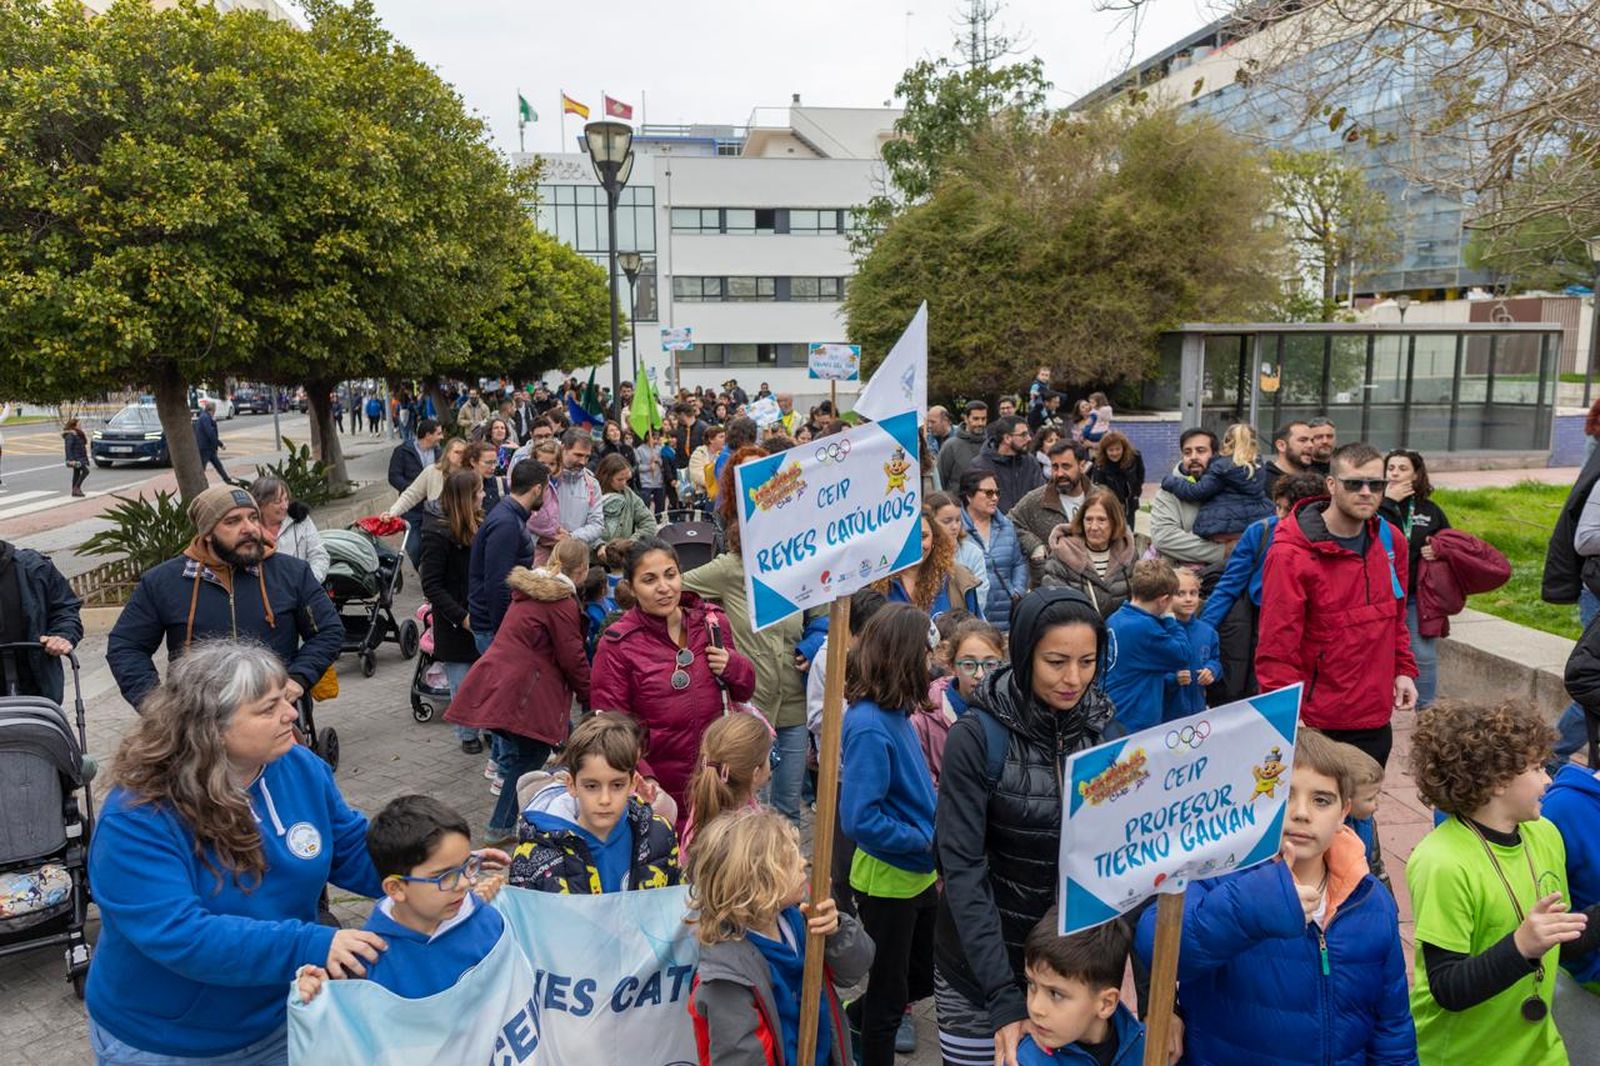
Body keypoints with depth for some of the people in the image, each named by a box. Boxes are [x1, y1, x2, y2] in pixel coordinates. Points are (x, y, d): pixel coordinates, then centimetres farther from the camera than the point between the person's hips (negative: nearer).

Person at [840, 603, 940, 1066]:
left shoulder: (894, 711, -2)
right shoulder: (869, 726, -27)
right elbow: (860, 819, -30)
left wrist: (931, 838, -1)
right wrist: (928, 842, -19)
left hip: (918, 873, 8)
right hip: (887, 880, -8)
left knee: (925, 975, 26)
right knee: (891, 995, 13)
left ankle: (856, 1018, 48)